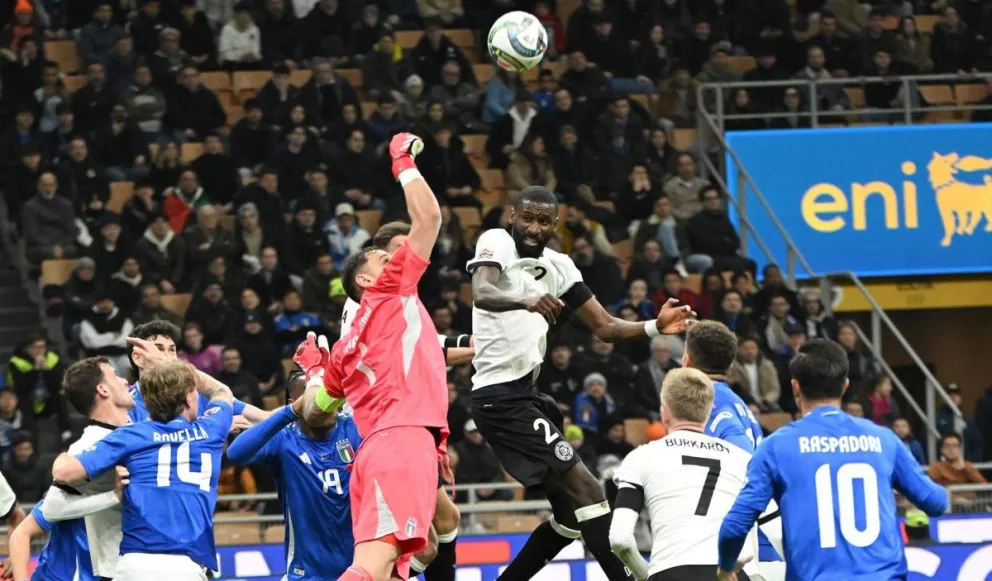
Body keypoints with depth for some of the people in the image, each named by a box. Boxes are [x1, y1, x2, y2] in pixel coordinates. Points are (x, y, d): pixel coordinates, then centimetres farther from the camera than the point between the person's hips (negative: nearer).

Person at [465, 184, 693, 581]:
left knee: (571, 514, 12)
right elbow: (482, 293, -30)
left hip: (525, 393, 9)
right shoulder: (497, 243, -9)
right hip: (502, 395, -9)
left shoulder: (558, 266, 14)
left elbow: (604, 327, 13)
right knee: (584, 490, -15)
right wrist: (525, 301, -51)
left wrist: (655, 327, -6)